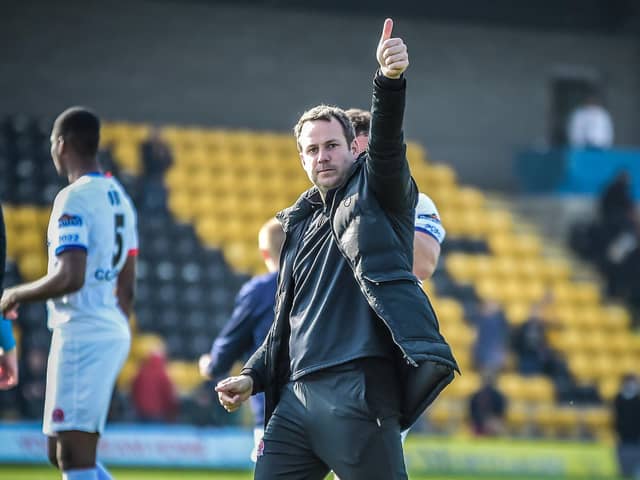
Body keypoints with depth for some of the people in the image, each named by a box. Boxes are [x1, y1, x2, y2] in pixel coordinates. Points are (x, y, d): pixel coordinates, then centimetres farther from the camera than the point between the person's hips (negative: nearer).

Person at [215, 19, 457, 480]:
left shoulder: (377, 193, 6)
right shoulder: (300, 224, 24)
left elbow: (386, 143, -15)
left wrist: (391, 80, -34)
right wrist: (253, 376, 16)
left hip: (357, 391, -7)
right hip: (296, 397, 7)